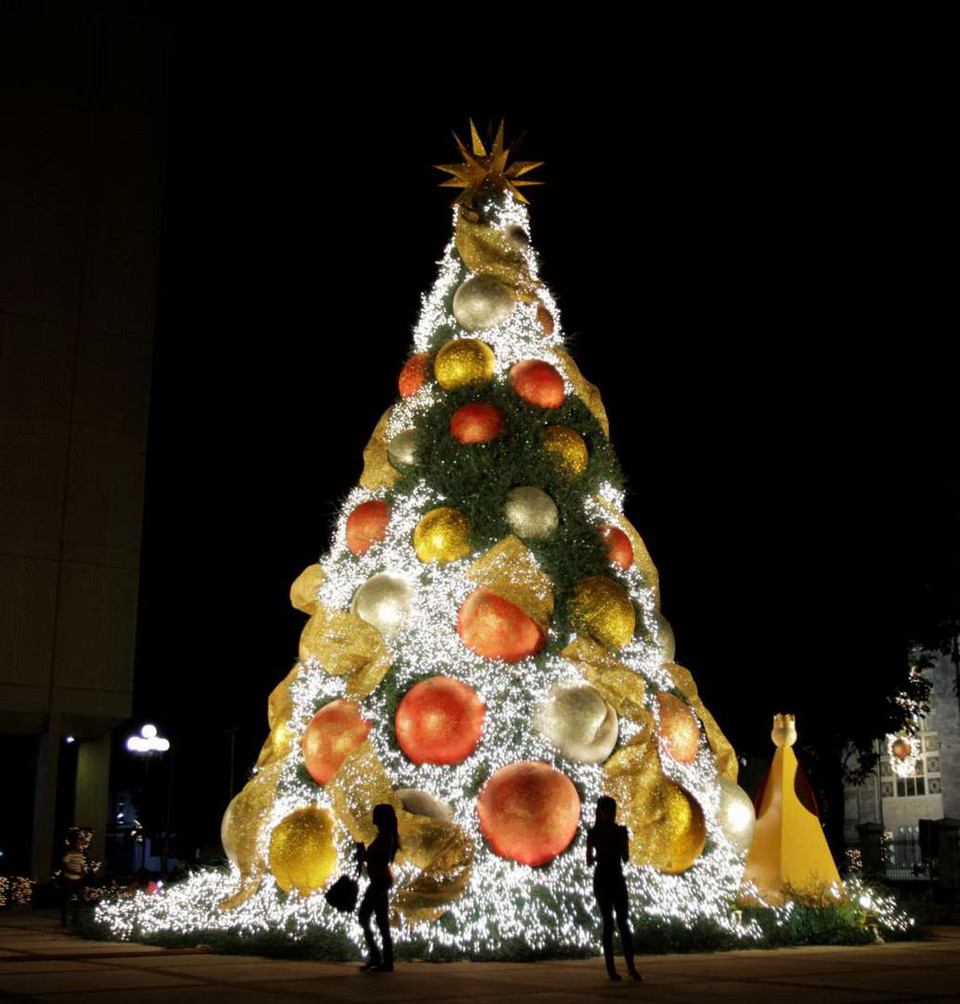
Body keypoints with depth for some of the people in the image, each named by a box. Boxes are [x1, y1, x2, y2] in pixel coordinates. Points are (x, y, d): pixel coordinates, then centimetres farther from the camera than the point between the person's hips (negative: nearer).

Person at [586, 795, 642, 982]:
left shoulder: (621, 831, 6)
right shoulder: (593, 833, -2)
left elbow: (625, 858, 6)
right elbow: (589, 861, -2)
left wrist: (620, 845, -11)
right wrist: (600, 852, -20)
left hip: (618, 879, 3)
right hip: (602, 880, -3)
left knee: (624, 922, -2)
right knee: (608, 923, -4)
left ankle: (631, 967, -2)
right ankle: (611, 968, -2)